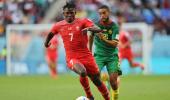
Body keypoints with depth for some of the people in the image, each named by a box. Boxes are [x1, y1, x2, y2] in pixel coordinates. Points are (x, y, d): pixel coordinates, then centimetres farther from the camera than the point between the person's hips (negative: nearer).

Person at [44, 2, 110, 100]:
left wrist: (89, 28, -36)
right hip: (72, 58, -1)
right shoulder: (59, 25, 4)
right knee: (82, 72, -30)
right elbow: (51, 33, 25)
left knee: (97, 81, 5)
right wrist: (47, 41, 29)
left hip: (86, 56, 1)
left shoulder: (83, 22, -3)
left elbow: (98, 30, -19)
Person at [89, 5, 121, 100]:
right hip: (99, 55, 1)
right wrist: (90, 51, 22)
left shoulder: (114, 27, -10)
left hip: (112, 55, -1)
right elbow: (91, 36, 15)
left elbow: (115, 44, -18)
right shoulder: (96, 24, -5)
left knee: (113, 80, -10)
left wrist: (104, 39, -33)